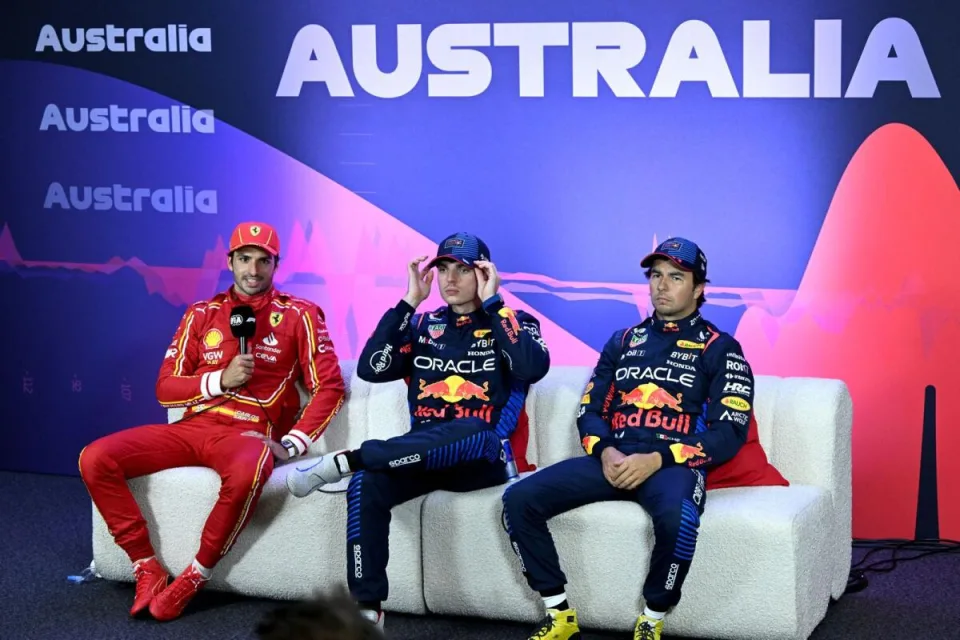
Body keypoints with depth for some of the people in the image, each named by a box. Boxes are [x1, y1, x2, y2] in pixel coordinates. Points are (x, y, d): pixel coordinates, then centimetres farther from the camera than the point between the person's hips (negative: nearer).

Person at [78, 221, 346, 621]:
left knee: (245, 475, -43)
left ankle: (194, 578, -21)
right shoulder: (202, 315, 15)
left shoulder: (298, 316, 5)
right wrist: (220, 380, -7)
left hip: (248, 431, -4)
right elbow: (165, 389, 11)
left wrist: (292, 444, -11)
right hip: (193, 426, 4)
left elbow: (329, 387, 0)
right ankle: (148, 570, -11)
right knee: (95, 459, -17)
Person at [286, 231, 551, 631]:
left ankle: (347, 460, -37)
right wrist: (409, 301, -1)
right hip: (421, 455, 3)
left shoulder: (513, 324, 7)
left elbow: (534, 368, -16)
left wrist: (491, 302, -11)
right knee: (366, 485, -30)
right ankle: (367, 609, -28)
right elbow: (370, 370, 1)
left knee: (476, 431, -40)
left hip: (481, 458, -3)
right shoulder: (423, 326, 16)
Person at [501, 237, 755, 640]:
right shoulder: (623, 342, 20)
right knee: (520, 499, -17)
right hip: (614, 459, 5)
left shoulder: (720, 349, 5)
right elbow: (589, 410, 17)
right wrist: (605, 452, -7)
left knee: (676, 516, -41)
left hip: (675, 463, -4)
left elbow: (729, 433, -5)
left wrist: (656, 460, -16)